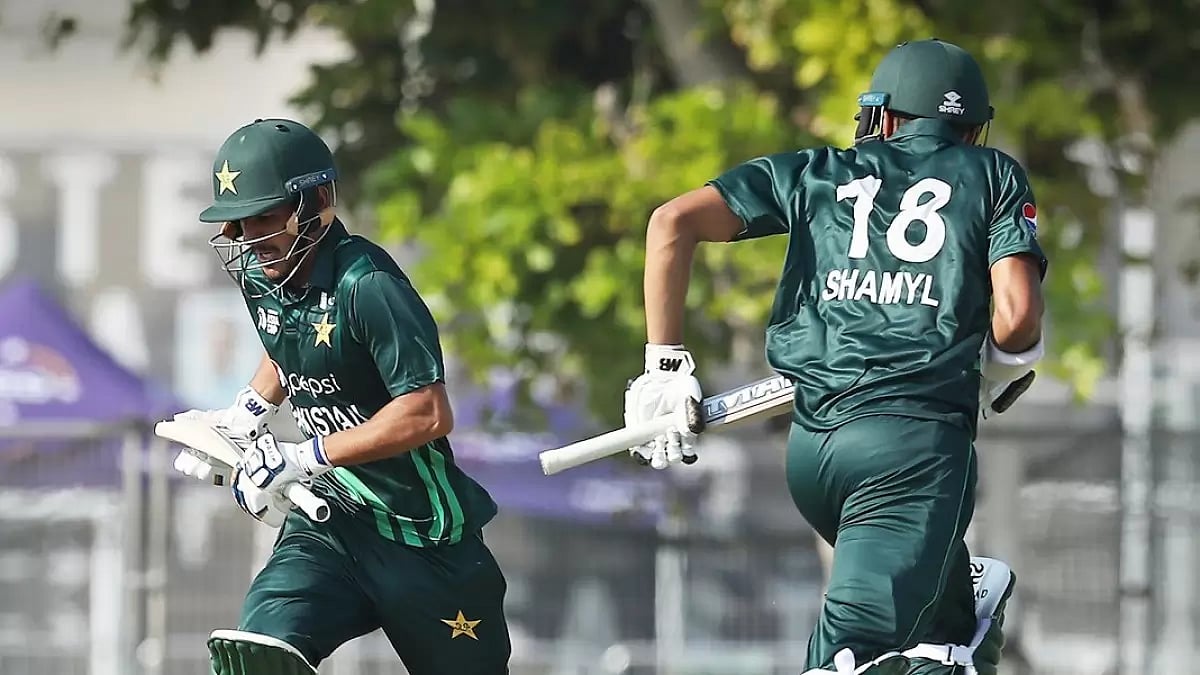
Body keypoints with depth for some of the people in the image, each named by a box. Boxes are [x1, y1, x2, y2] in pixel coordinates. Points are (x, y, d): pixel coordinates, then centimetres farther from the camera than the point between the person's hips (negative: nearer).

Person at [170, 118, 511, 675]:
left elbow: (429, 415, -27)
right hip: (328, 521, 6)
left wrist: (305, 458, -25)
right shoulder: (260, 274, 4)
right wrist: (242, 418, 11)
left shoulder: (365, 284, -21)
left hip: (422, 536, -6)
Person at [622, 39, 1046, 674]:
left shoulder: (818, 173, 20)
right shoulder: (994, 175, 14)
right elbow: (1017, 314, 0)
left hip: (810, 447, 4)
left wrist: (664, 365, 10)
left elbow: (672, 222, 8)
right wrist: (993, 375, 23)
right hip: (918, 440, -4)